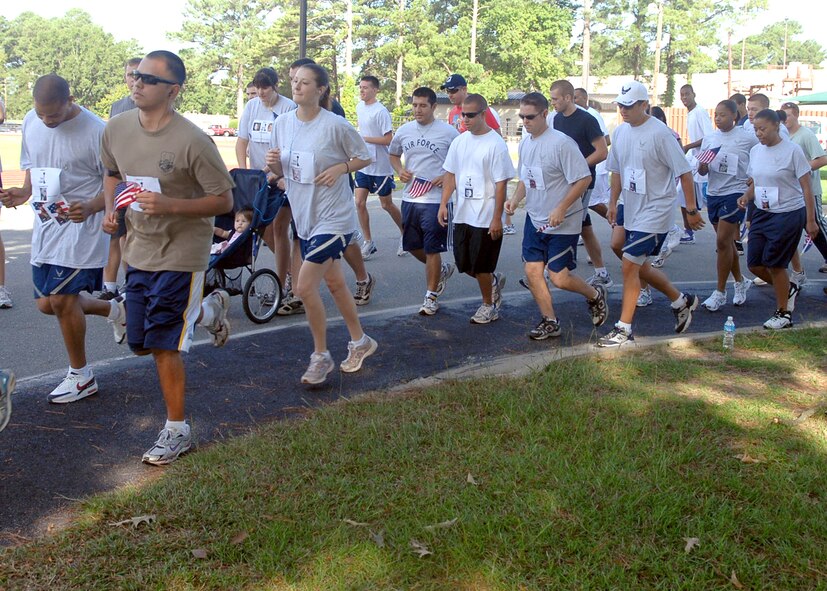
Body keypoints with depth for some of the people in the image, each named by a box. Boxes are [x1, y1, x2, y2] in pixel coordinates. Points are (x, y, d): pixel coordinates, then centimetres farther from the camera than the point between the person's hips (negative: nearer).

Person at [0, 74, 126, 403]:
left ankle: (81, 377, 9)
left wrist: (90, 207, -28)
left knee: (61, 299, -10)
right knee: (46, 303, 9)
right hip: (45, 227, 7)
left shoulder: (95, 131, -15)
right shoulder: (31, 122, 5)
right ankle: (113, 309, 34)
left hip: (81, 228, -7)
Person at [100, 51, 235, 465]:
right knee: (140, 343, 14)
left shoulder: (192, 142, -20)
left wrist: (169, 205, -28)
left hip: (181, 251, -7)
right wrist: (110, 210, -1)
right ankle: (208, 309, 39)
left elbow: (224, 201, -15)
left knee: (161, 345, -7)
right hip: (138, 248, 7)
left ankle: (177, 430, 13)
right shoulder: (116, 129, -2)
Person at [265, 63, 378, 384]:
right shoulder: (282, 123, 2)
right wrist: (272, 162, -11)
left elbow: (364, 157, -2)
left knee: (304, 287, -13)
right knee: (334, 282, 19)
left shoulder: (335, 125, -15)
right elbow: (281, 171, 11)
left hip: (333, 217, -7)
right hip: (304, 216, 7)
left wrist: (340, 168, -19)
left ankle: (321, 356, 6)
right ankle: (360, 342, 37)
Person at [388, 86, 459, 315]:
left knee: (432, 250, 0)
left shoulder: (449, 133, -8)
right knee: (412, 246, 14)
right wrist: (399, 171, 2)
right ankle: (441, 270, 40)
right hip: (409, 198, 6)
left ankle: (431, 296, 13)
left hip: (435, 200, -5)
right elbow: (393, 154, 21)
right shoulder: (404, 131, 6)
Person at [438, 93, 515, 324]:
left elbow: (501, 183, -14)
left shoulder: (495, 144, -13)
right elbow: (451, 174, 12)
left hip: (485, 218, -6)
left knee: (481, 267, 3)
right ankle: (495, 280, 38)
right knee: (464, 264, 12)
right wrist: (443, 203, 2)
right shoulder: (459, 141, 6)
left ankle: (489, 305, 23)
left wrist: (497, 218, -16)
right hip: (462, 215, 6)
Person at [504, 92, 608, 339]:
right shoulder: (525, 142, 6)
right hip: (534, 219, 7)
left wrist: (561, 209, -24)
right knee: (532, 271, 3)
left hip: (563, 223, -7)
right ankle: (550, 321, 20)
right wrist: (516, 198, -2)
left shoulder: (562, 143, -19)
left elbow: (584, 179, -19)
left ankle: (595, 295, 25)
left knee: (559, 278, -5)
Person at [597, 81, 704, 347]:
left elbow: (684, 172, -14)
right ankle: (681, 301, 38)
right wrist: (613, 202, 13)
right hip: (631, 211, 8)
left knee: (629, 265, -11)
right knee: (640, 267, 16)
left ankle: (623, 329, -1)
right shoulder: (620, 131, 5)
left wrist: (692, 210, -13)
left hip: (655, 212, -8)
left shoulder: (659, 133, -17)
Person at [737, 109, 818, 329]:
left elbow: (806, 187, -10)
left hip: (789, 214, -6)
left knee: (774, 263, -4)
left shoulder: (792, 151, -13)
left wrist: (810, 220, -12)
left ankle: (783, 313, 14)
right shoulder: (755, 151, 5)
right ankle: (788, 290, 31)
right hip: (762, 213, 6)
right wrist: (747, 196, -6)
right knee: (754, 263, 4)